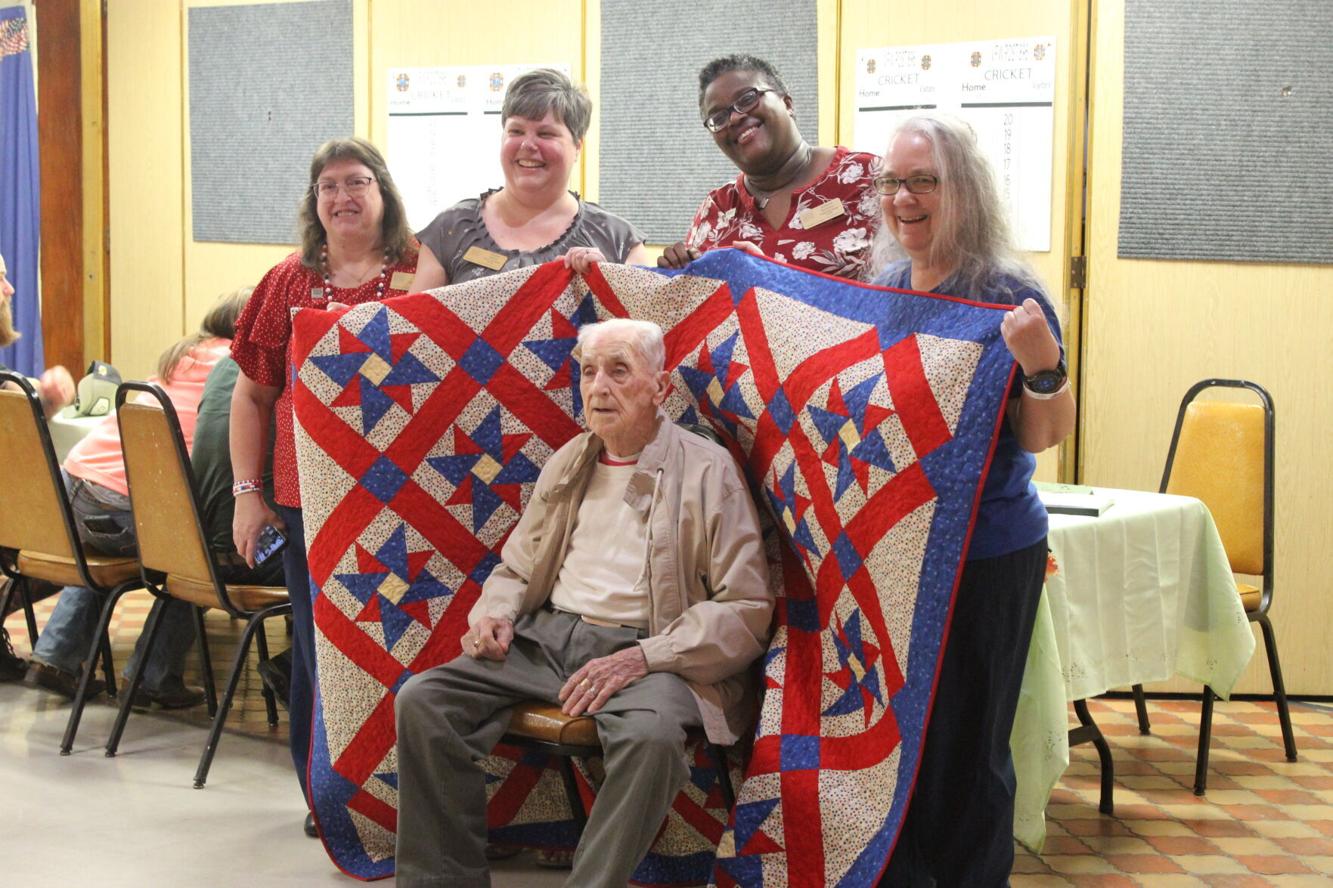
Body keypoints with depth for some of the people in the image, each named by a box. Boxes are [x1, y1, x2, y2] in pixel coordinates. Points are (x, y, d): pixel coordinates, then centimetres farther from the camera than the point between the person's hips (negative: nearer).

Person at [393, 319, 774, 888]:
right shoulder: (566, 465, 18)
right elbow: (515, 568, 28)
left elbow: (746, 610, -7)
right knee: (422, 701, -16)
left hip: (647, 650, -5)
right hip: (547, 638, 6)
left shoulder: (708, 471, 0)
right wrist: (494, 615, 3)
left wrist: (643, 658, -18)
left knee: (651, 735, -39)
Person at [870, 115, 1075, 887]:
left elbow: (1044, 437, -15)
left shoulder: (1007, 296, -12)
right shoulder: (883, 288, 6)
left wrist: (1043, 362, -32)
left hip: (984, 555, -6)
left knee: (964, 744, 3)